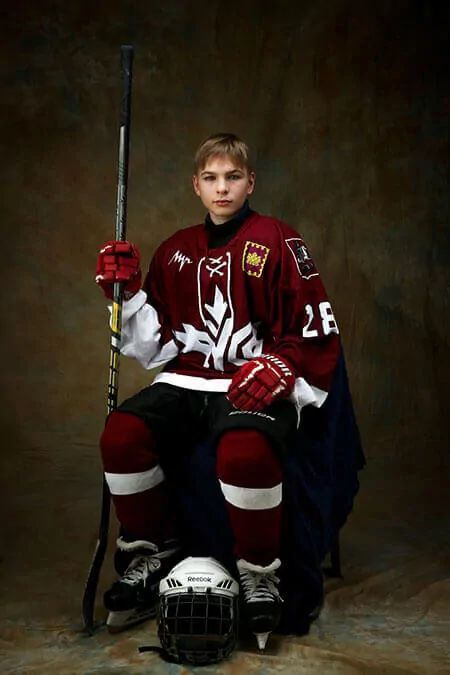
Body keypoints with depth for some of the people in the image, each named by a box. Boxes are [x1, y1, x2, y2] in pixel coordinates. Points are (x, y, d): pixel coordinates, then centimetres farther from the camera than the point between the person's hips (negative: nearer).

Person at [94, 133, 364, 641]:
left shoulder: (278, 242, 2)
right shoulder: (175, 252, 17)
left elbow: (319, 332, -2)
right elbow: (154, 344, 17)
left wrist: (278, 365, -19)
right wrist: (127, 290, 3)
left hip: (257, 385, -4)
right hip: (186, 380, 5)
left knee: (245, 451, -37)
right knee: (122, 435, -23)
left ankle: (260, 571, -9)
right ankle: (151, 554, 2)